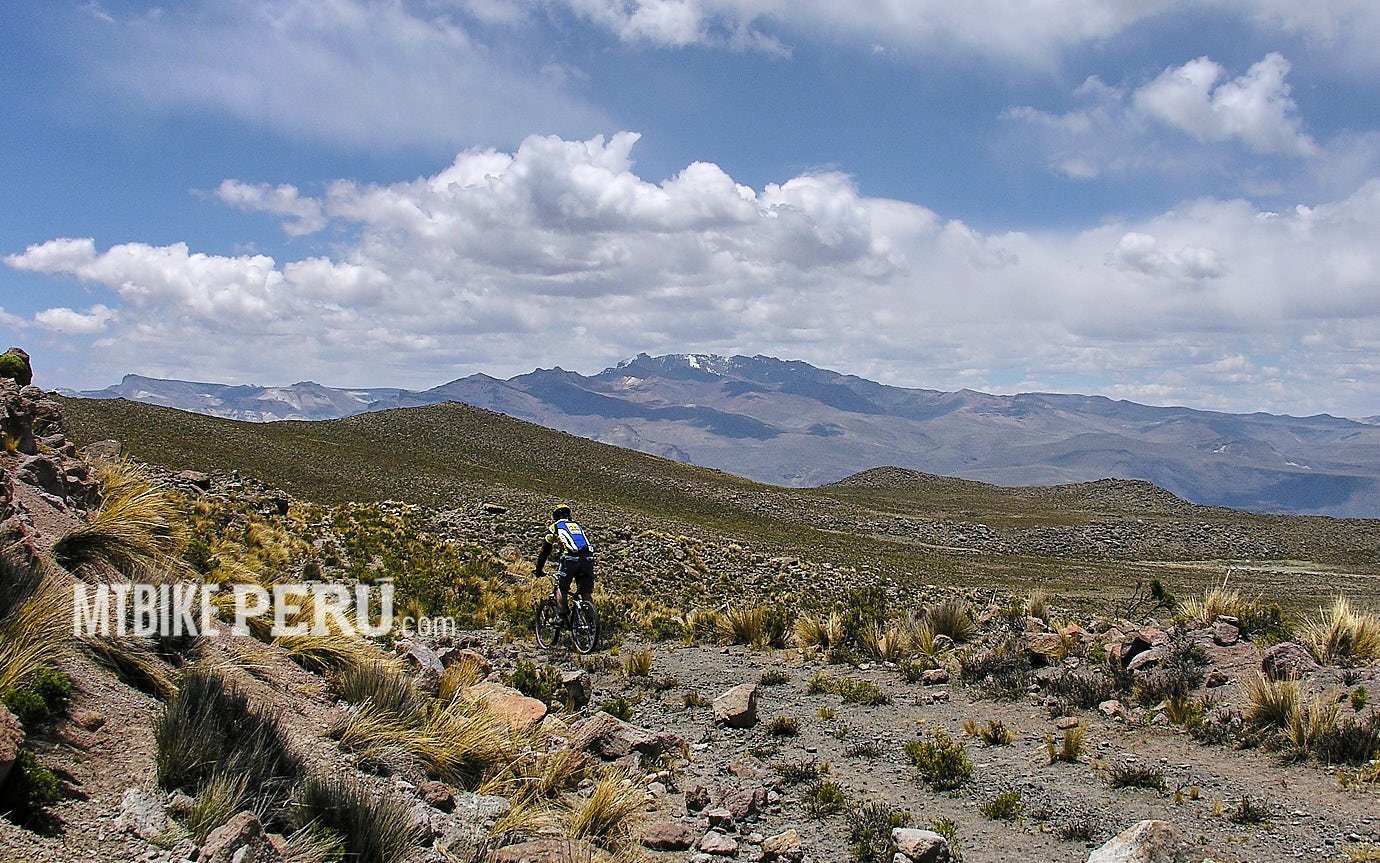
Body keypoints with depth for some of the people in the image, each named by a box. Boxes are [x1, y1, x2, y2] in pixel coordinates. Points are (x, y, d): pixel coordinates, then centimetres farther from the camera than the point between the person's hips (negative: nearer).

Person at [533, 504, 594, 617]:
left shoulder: (554, 527, 19)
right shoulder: (578, 525, 32)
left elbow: (545, 551, 21)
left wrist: (538, 570, 30)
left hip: (570, 558, -4)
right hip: (588, 558, 4)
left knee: (561, 589, 11)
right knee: (587, 592, 9)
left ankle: (563, 616, 0)